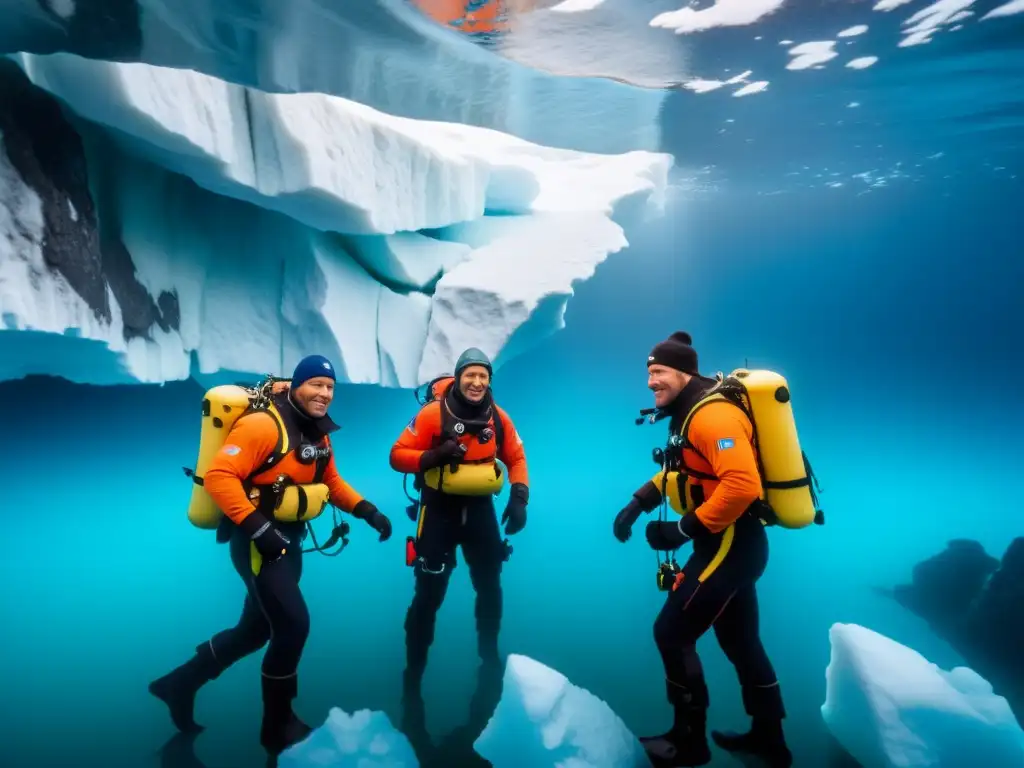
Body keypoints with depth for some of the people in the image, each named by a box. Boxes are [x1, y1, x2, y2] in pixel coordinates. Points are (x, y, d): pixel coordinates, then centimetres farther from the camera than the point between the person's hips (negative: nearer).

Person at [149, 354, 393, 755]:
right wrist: (257, 526, -31)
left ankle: (180, 682, 39)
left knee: (255, 630, 18)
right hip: (257, 540, -9)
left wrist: (367, 511, 1)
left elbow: (331, 482, 15)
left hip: (288, 541, 9)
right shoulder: (263, 425, -19)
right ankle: (277, 726, 13)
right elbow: (218, 475, -26)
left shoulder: (318, 433, 8)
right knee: (293, 625, -9)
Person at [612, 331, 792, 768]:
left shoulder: (712, 415, -23)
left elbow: (742, 486, -33)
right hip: (731, 542, 10)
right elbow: (683, 469, 20)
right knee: (740, 640, 21)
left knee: (672, 633, 0)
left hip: (731, 544, -10)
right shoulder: (689, 413, 10)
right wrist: (637, 503, 6)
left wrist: (683, 529, -25)